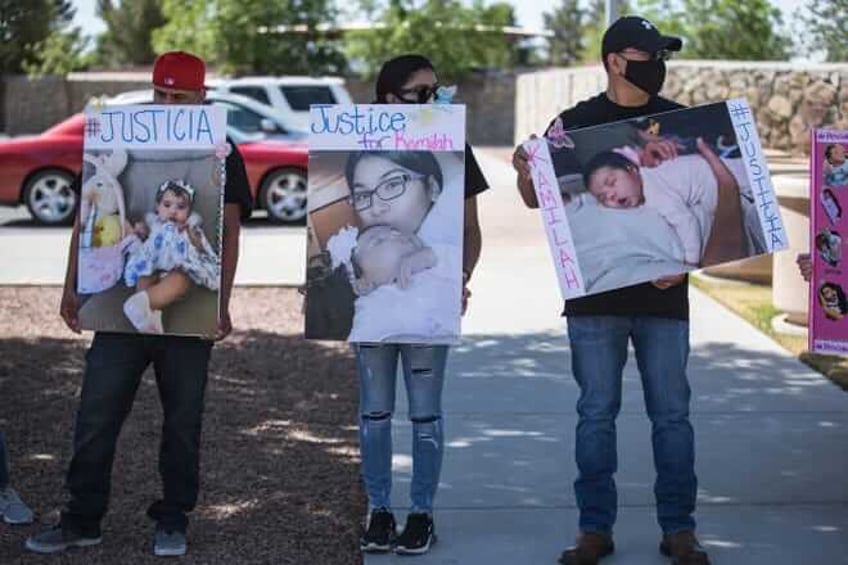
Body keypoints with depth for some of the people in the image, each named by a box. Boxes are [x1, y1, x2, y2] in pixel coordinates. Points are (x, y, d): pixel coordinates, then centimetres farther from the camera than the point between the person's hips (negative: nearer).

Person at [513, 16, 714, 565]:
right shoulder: (576, 123, 3)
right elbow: (540, 200, 6)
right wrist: (525, 175, -17)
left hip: (663, 295, 1)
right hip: (595, 297, -1)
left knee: (672, 414, 5)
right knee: (596, 414, 5)